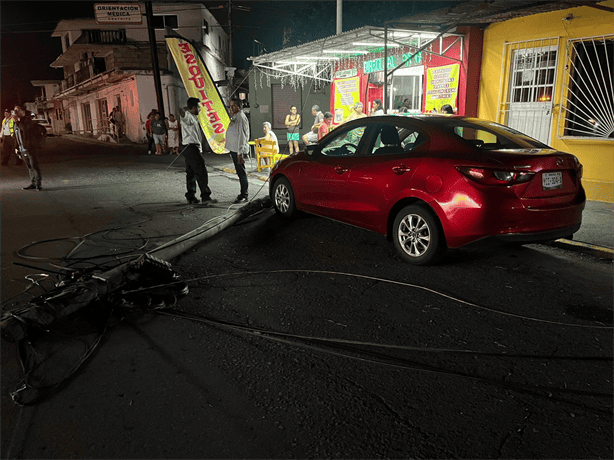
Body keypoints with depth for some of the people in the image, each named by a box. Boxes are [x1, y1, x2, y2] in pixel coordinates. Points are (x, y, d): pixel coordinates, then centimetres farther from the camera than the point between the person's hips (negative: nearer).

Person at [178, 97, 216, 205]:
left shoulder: (193, 117, 19)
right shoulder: (187, 116, -13)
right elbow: (181, 111, -34)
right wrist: (187, 109, -18)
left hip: (193, 148, 10)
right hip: (191, 148, -10)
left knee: (191, 174, 11)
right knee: (202, 172, -9)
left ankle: (191, 197, 15)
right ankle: (206, 197, -8)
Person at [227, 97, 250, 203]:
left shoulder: (241, 117, -15)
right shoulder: (235, 117, 16)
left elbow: (242, 136, -20)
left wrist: (240, 152, -23)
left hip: (238, 150, -10)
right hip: (233, 149, 10)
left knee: (241, 172, -7)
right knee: (239, 172, 15)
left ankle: (244, 196, -2)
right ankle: (243, 194, 24)